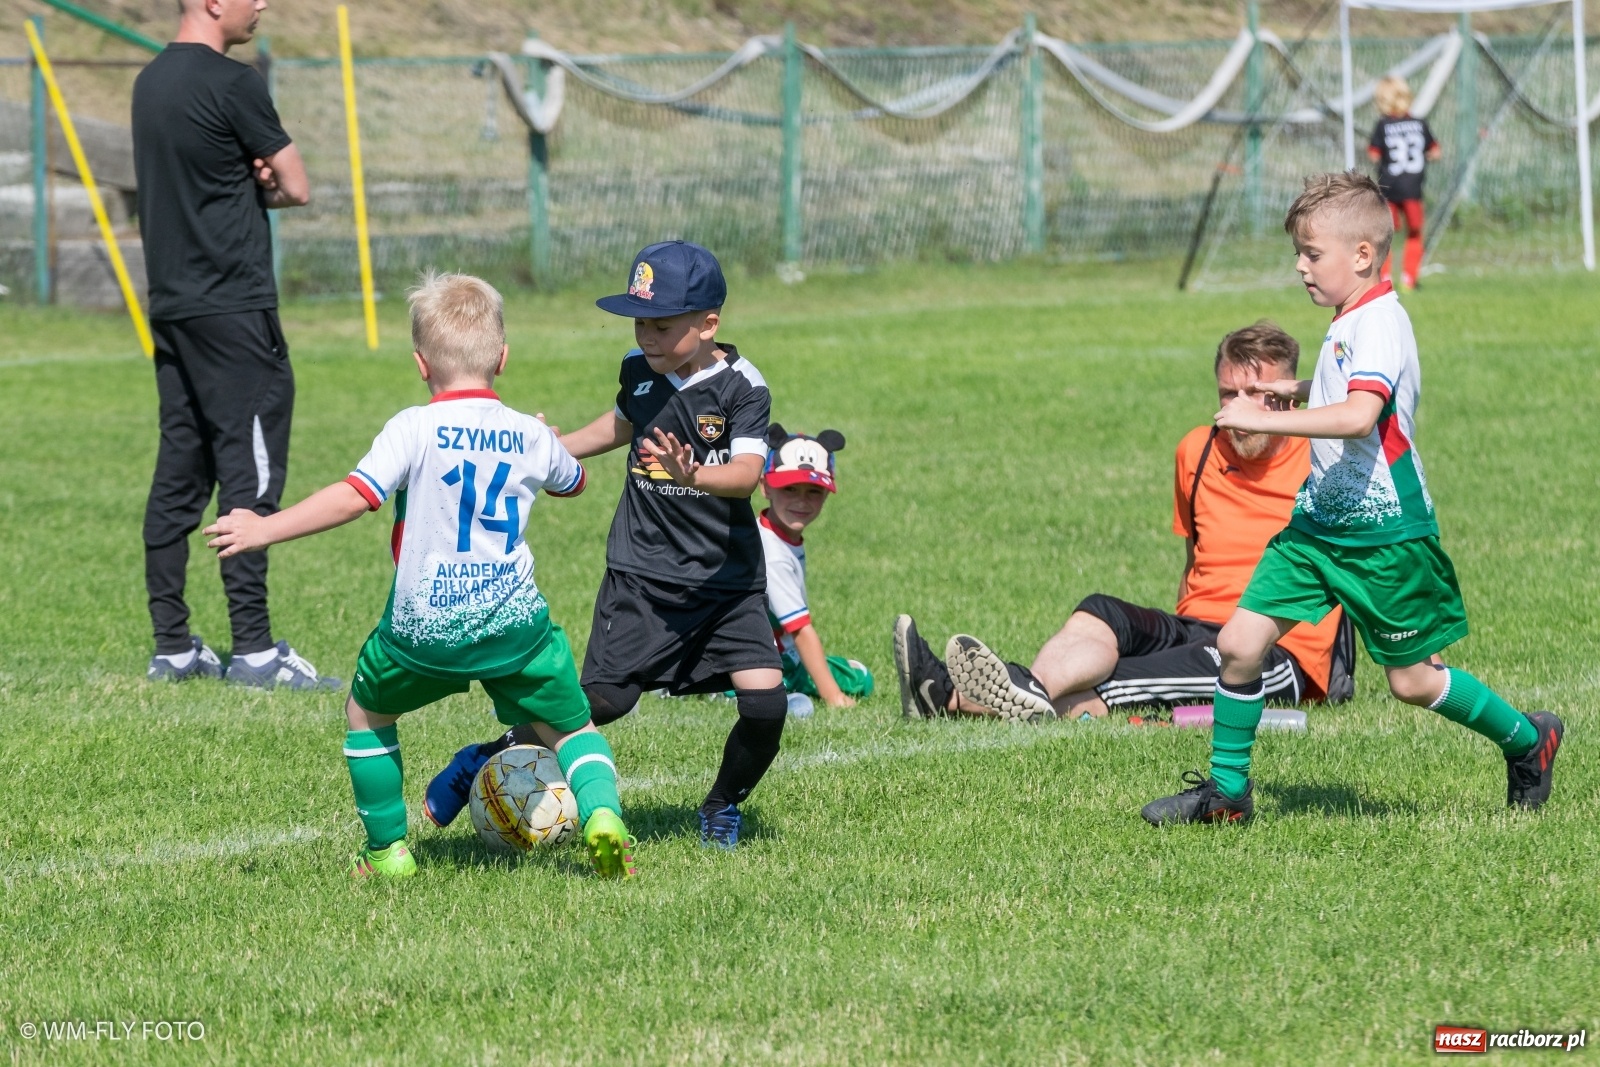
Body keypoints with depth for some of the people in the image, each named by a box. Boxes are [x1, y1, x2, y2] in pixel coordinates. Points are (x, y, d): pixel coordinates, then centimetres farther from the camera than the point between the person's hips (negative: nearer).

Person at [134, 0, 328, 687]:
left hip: (171, 307, 9)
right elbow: (297, 190, -7)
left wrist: (244, 179, 1)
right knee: (250, 474, -7)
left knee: (179, 475, 10)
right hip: (233, 309, -9)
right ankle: (254, 649, -9)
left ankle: (172, 647, 12)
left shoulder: (151, 81, 13)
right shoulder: (231, 86, -13)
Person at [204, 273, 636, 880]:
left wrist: (264, 530, -12)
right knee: (571, 727, 14)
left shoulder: (416, 430, -6)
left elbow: (353, 498, -16)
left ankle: (387, 851, 25)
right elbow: (572, 482, 30)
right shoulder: (531, 437, 7)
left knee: (366, 712, 24)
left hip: (424, 626, -2)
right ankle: (601, 813, -15)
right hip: (514, 619, 2)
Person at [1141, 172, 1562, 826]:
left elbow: (1360, 415, -37)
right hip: (1322, 520, 9)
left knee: (1412, 680, 4)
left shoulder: (1380, 322, -20)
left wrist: (1265, 419, -36)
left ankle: (1527, 739, 27)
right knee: (1240, 641, -3)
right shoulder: (1349, 322, 11)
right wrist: (1299, 392, 16)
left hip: (1384, 537, -9)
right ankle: (1227, 790, 7)